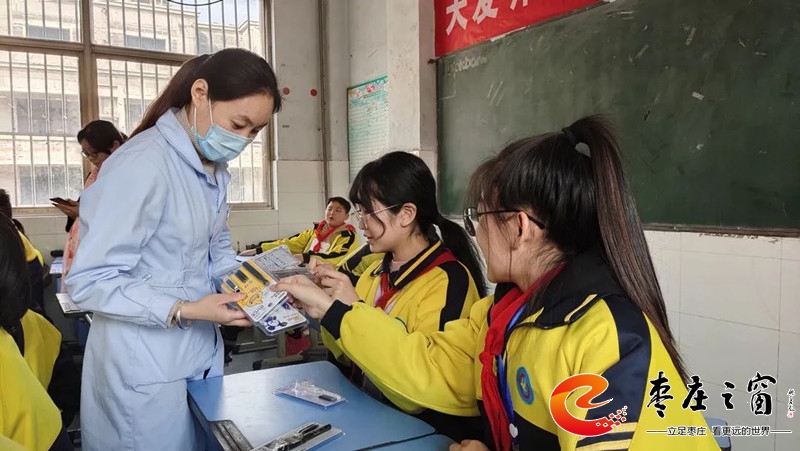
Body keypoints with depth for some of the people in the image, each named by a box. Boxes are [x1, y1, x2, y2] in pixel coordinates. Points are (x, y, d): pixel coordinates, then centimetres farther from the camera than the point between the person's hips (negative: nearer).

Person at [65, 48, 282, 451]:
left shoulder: (216, 167, 5)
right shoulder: (142, 164, -24)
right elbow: (89, 282, -22)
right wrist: (183, 310, -28)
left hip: (202, 353, 8)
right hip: (145, 371, -8)